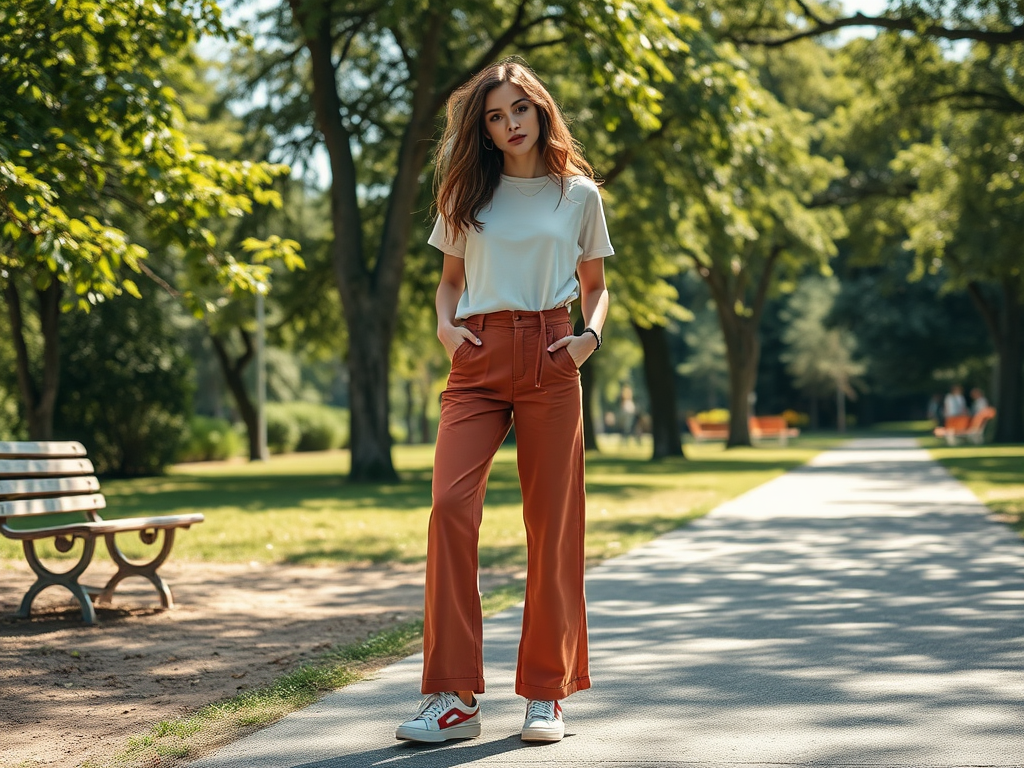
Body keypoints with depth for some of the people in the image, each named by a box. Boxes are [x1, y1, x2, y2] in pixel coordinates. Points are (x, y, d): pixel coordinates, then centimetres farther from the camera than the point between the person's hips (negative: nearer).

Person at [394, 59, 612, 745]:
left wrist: (590, 336, -3)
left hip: (549, 362, -1)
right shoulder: (467, 194, 13)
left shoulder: (579, 194, 10)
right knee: (450, 504, -16)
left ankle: (547, 693, 11)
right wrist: (446, 326, 0)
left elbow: (596, 285, 17)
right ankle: (454, 697, -12)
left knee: (552, 522, -1)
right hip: (478, 360, 1)